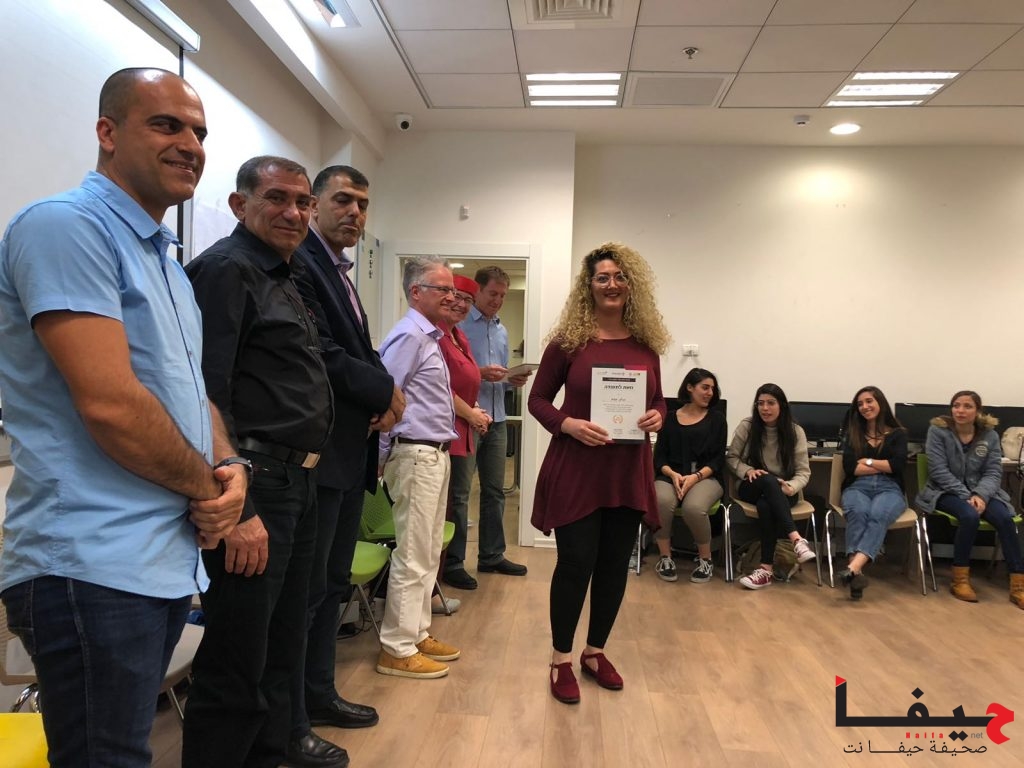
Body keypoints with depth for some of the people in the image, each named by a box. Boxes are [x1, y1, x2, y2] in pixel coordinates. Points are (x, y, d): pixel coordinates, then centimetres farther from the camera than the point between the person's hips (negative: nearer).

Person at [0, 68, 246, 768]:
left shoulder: (164, 261, 17)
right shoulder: (68, 225, -12)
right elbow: (109, 402, -22)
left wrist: (229, 468, -2)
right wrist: (207, 486, -8)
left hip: (168, 562, 9)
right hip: (93, 569, -9)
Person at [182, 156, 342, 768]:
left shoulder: (284, 277, 16)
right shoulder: (225, 268, -13)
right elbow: (208, 394, -22)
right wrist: (237, 509, -25)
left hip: (298, 481, 10)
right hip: (256, 484, -10)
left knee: (286, 634, 24)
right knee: (237, 660, 0)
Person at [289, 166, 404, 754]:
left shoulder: (342, 273, 18)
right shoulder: (299, 262, -12)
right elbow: (322, 355, -22)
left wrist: (385, 402, -4)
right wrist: (388, 391, -8)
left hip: (349, 452, 10)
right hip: (315, 453, -10)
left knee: (331, 586, 18)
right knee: (303, 590, 0)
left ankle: (319, 696, 32)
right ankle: (288, 725, 14)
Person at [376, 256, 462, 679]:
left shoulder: (430, 337, 16)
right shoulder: (408, 336, -14)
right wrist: (385, 454, -11)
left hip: (435, 455, 10)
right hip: (417, 455, -10)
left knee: (429, 553, 16)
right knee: (412, 556, -2)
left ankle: (417, 633, 28)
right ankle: (397, 649, 9)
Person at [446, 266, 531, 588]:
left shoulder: (502, 331, 17)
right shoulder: (459, 325, -6)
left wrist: (512, 380, 1)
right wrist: (480, 374, -21)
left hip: (497, 419, 7)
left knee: (494, 491, 13)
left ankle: (492, 555, 25)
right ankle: (452, 562, 7)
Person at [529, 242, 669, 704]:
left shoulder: (645, 342, 5)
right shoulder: (569, 340, -5)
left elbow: (658, 399, 14)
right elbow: (538, 399, -1)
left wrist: (657, 416, -9)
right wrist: (567, 424, -19)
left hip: (629, 471, 4)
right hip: (576, 468, -4)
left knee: (614, 564, 12)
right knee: (576, 563, 1)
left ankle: (596, 652, 32)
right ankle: (561, 660, 20)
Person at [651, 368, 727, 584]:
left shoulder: (716, 418, 11)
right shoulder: (670, 418, 12)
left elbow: (718, 458, 3)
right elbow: (660, 456, 7)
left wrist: (695, 476, -13)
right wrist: (673, 474, -15)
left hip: (705, 477, -1)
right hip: (670, 475, 1)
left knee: (694, 507, -35)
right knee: (661, 502, -35)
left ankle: (705, 559, -8)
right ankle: (665, 557, -13)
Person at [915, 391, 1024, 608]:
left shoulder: (990, 435, 4)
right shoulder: (938, 431, -7)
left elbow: (993, 472, -2)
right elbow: (939, 471, -13)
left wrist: (980, 495, -22)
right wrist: (966, 497, -22)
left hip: (980, 491, 3)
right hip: (946, 492, -3)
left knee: (1004, 518, -26)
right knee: (969, 516, -34)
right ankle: (960, 580, -20)